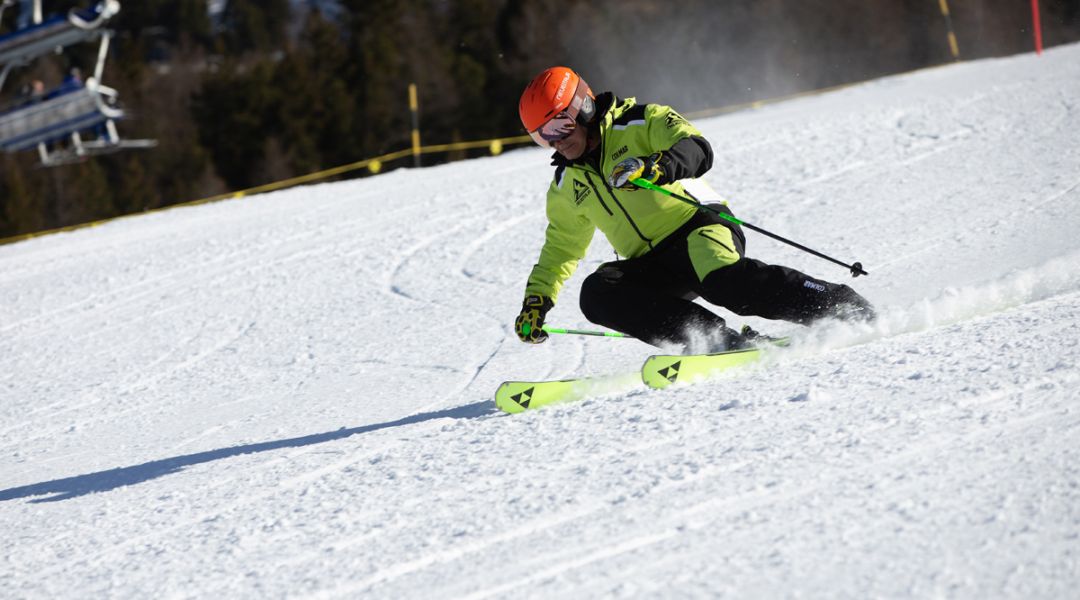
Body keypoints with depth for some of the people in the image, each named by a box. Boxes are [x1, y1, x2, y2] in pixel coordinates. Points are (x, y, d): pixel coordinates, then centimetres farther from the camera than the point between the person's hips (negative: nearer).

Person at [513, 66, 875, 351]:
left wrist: (655, 167, -35)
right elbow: (561, 248, 30)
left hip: (699, 227, -6)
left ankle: (849, 310, -23)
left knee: (724, 281, -37)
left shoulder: (639, 124, 0)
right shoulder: (566, 187, 18)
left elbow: (698, 150, -16)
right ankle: (720, 340, -29)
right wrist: (536, 301, 20)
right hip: (652, 268, 6)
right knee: (597, 294, -23)